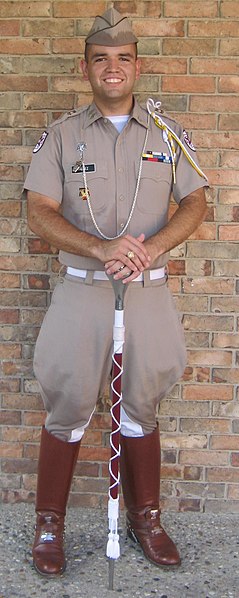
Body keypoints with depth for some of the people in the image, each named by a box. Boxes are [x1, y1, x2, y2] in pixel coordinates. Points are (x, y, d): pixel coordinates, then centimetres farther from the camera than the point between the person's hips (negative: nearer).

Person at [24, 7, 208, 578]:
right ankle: (49, 524, 19)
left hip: (148, 290, 1)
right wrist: (101, 249, -23)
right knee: (68, 407, 3)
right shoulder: (61, 135, 3)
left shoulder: (166, 132, 7)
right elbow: (40, 211, -6)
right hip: (80, 290, -1)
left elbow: (195, 201, 2)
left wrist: (153, 245, -18)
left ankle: (145, 517, 27)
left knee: (142, 407, 11)